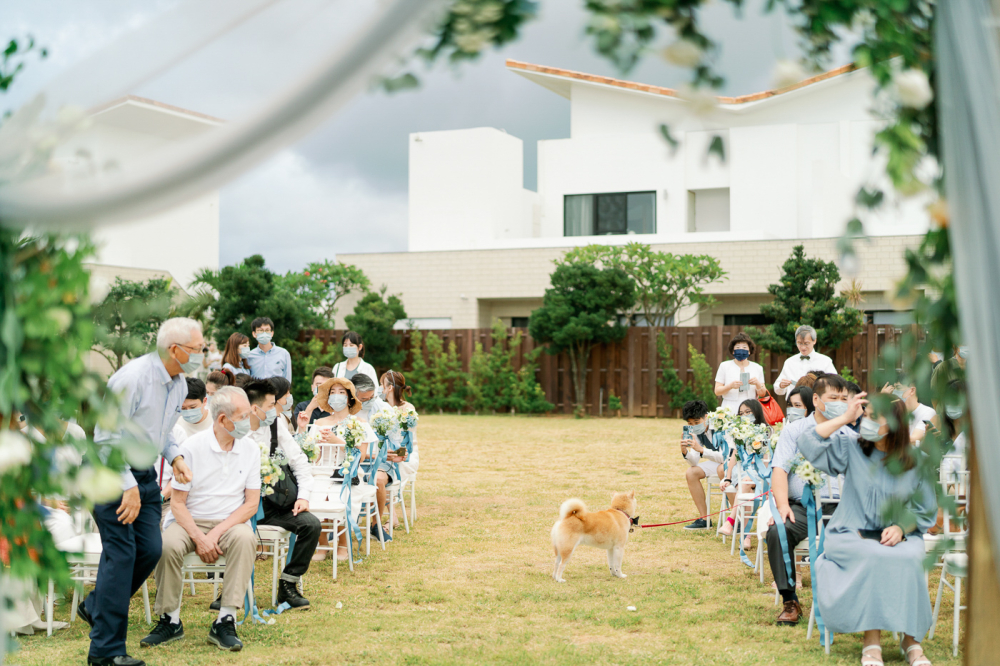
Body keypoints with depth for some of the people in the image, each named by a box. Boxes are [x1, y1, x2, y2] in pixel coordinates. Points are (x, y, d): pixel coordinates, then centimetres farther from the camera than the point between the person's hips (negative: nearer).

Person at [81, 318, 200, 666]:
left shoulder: (179, 385, 6)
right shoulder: (133, 377, -22)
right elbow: (108, 437, -21)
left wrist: (175, 457, -1)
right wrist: (129, 487, -22)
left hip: (145, 473, 8)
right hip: (112, 471, -8)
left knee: (150, 549, 4)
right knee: (122, 553, -9)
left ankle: (95, 606, 28)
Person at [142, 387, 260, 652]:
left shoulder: (250, 448, -1)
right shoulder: (192, 447, -9)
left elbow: (251, 503, -2)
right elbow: (177, 503, -7)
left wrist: (216, 534, -16)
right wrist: (199, 538, -22)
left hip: (229, 522, 1)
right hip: (189, 521, -1)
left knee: (245, 539, -33)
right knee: (167, 545, -33)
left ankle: (225, 623, -28)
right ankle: (171, 621, -13)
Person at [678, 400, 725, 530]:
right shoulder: (696, 432, -5)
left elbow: (725, 456, -35)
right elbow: (694, 462, -6)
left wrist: (701, 449, -44)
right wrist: (685, 452, -28)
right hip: (718, 462, 8)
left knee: (722, 469, -38)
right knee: (691, 473, -8)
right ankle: (704, 519, -3)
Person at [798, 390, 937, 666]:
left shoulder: (915, 463, 1)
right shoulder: (852, 447, 2)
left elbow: (926, 510, 6)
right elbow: (809, 444, -11)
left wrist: (902, 527, -13)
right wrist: (844, 418, -11)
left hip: (900, 535, 1)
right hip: (851, 534, -1)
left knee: (908, 559, -33)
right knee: (873, 557, -34)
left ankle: (911, 638, -19)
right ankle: (872, 638, -25)